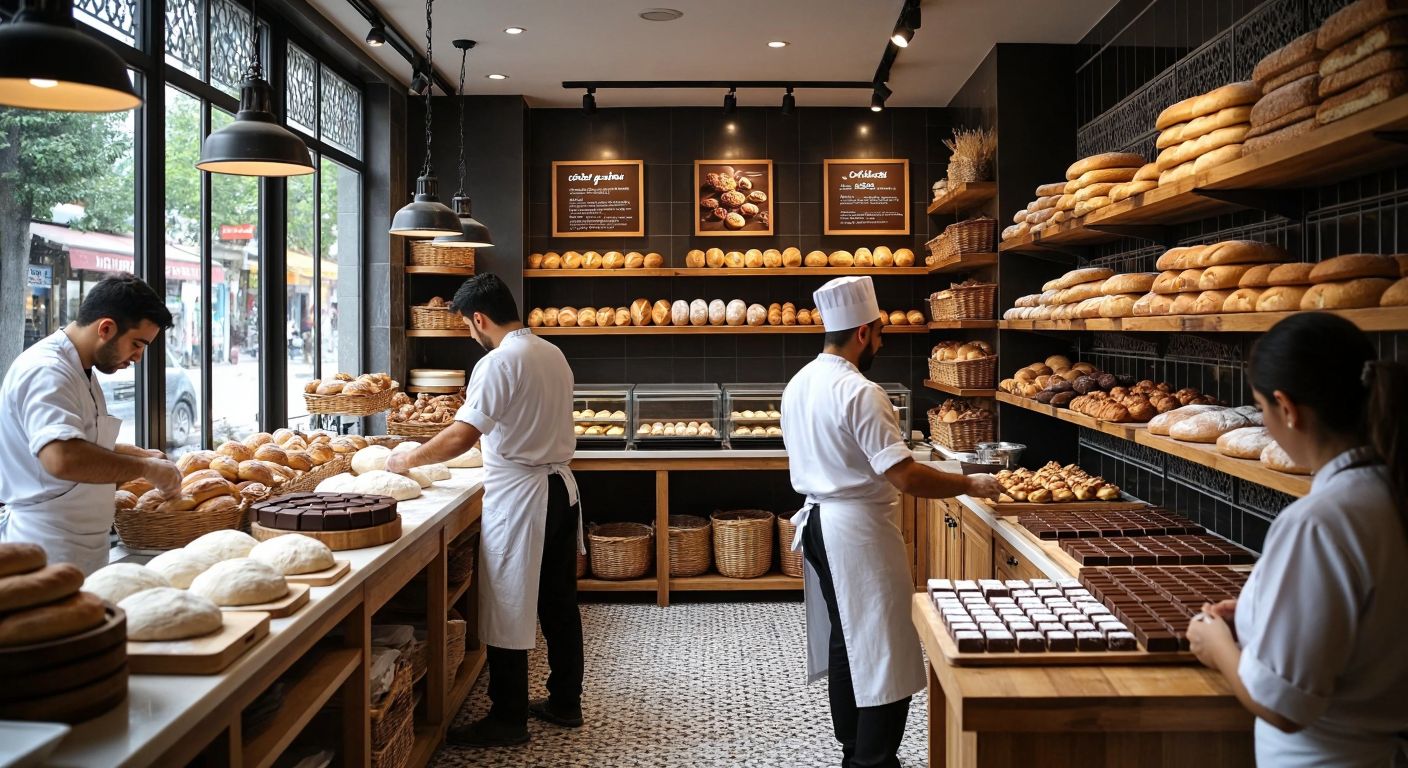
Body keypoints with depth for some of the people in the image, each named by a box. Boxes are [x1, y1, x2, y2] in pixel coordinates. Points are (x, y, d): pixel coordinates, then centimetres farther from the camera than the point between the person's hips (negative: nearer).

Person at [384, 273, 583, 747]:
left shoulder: (498, 363, -17)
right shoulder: (552, 355, 9)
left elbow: (462, 436, -21)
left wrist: (409, 460, -7)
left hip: (519, 495, -9)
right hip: (560, 487, 9)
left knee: (507, 610, 2)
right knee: (559, 602, 15)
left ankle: (508, 719, 11)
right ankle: (565, 704, 25)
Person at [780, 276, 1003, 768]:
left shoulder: (798, 384, 6)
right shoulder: (860, 393, -21)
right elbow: (906, 477, -24)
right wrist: (970, 485, -13)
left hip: (820, 523, 9)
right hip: (859, 530, -9)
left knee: (846, 640, 19)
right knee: (885, 651, 0)